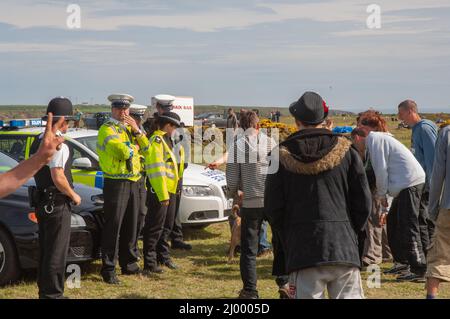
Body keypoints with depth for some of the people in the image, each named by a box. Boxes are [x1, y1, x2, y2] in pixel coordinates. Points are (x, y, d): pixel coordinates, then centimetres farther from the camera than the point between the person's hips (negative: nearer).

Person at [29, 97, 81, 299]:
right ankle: (52, 294, 3)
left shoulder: (37, 141, 10)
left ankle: (44, 291, 26)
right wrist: (73, 195, -9)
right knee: (56, 253, -2)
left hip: (41, 203, 9)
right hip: (58, 205, -9)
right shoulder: (58, 146, -19)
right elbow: (58, 178, -24)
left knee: (45, 250, 17)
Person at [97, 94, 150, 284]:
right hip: (116, 184, -8)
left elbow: (146, 149, 10)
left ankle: (129, 264, 25)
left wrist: (137, 131, -2)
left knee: (130, 226, 15)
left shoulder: (129, 128, 17)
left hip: (133, 182, 8)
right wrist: (134, 148, -3)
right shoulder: (107, 129, -8)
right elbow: (122, 150, -23)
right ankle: (108, 270, -4)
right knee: (113, 227, -7)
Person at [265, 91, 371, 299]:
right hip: (343, 248, 1)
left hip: (302, 249, -1)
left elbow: (273, 208, 3)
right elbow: (363, 202, 6)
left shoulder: (282, 156, 1)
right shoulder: (345, 151, 4)